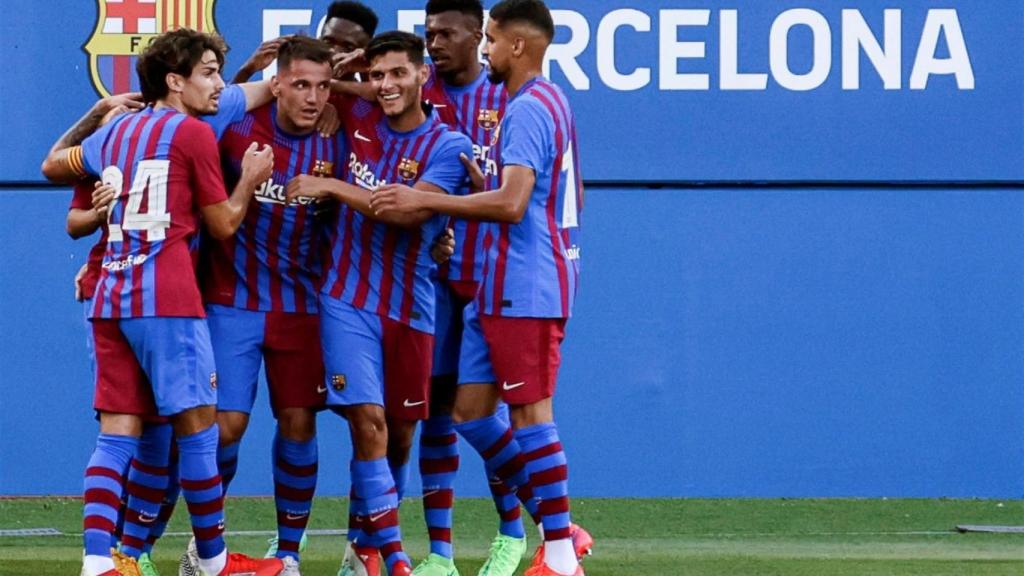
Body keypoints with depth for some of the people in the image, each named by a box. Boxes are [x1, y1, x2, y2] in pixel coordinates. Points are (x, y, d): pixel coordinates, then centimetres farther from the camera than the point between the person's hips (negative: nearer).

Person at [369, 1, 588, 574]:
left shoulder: (528, 109, -15)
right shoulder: (551, 103, 17)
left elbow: (512, 203, -26)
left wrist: (424, 200, -23)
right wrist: (483, 185, 22)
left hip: (524, 287, -10)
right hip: (504, 287, 10)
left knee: (530, 413, -5)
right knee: (471, 409, 10)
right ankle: (559, 529, 15)